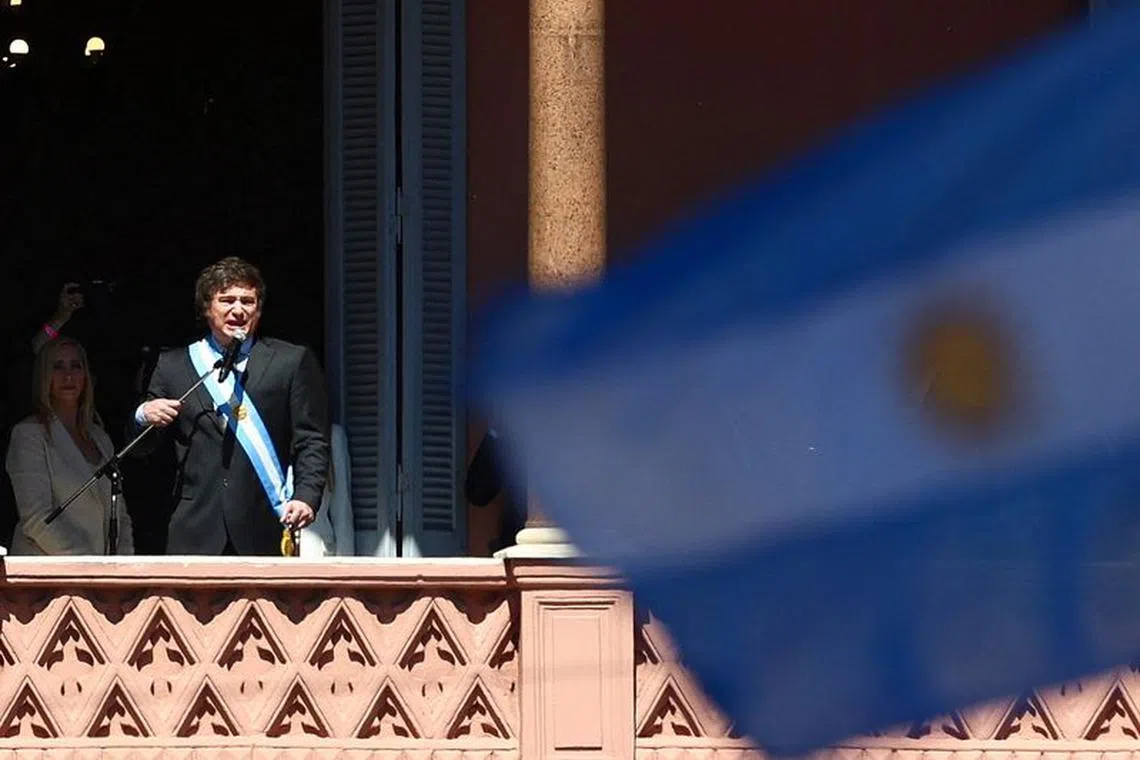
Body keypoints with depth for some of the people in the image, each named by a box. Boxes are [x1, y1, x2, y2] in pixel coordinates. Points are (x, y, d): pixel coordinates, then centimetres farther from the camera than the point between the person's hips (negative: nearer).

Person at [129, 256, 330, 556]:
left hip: (265, 532, -1)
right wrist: (143, 417, -5)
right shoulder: (173, 366, 15)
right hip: (196, 533, 1)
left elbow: (312, 442, 6)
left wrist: (306, 497, -10)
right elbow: (140, 447, 18)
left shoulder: (292, 362, 9)